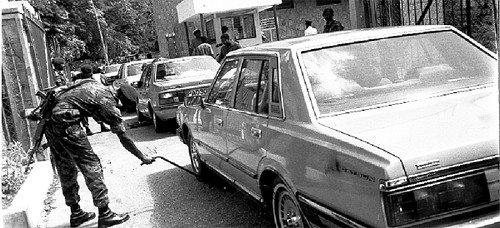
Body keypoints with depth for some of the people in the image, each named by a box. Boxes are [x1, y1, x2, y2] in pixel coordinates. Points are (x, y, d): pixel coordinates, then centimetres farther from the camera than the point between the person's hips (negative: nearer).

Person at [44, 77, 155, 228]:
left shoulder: (94, 84, 18)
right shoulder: (108, 103, -4)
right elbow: (124, 139, 0)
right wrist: (142, 157, 9)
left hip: (50, 120, 9)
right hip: (66, 124, -9)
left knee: (66, 171, 16)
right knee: (91, 166, 0)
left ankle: (76, 214, 28)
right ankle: (104, 215, 4)